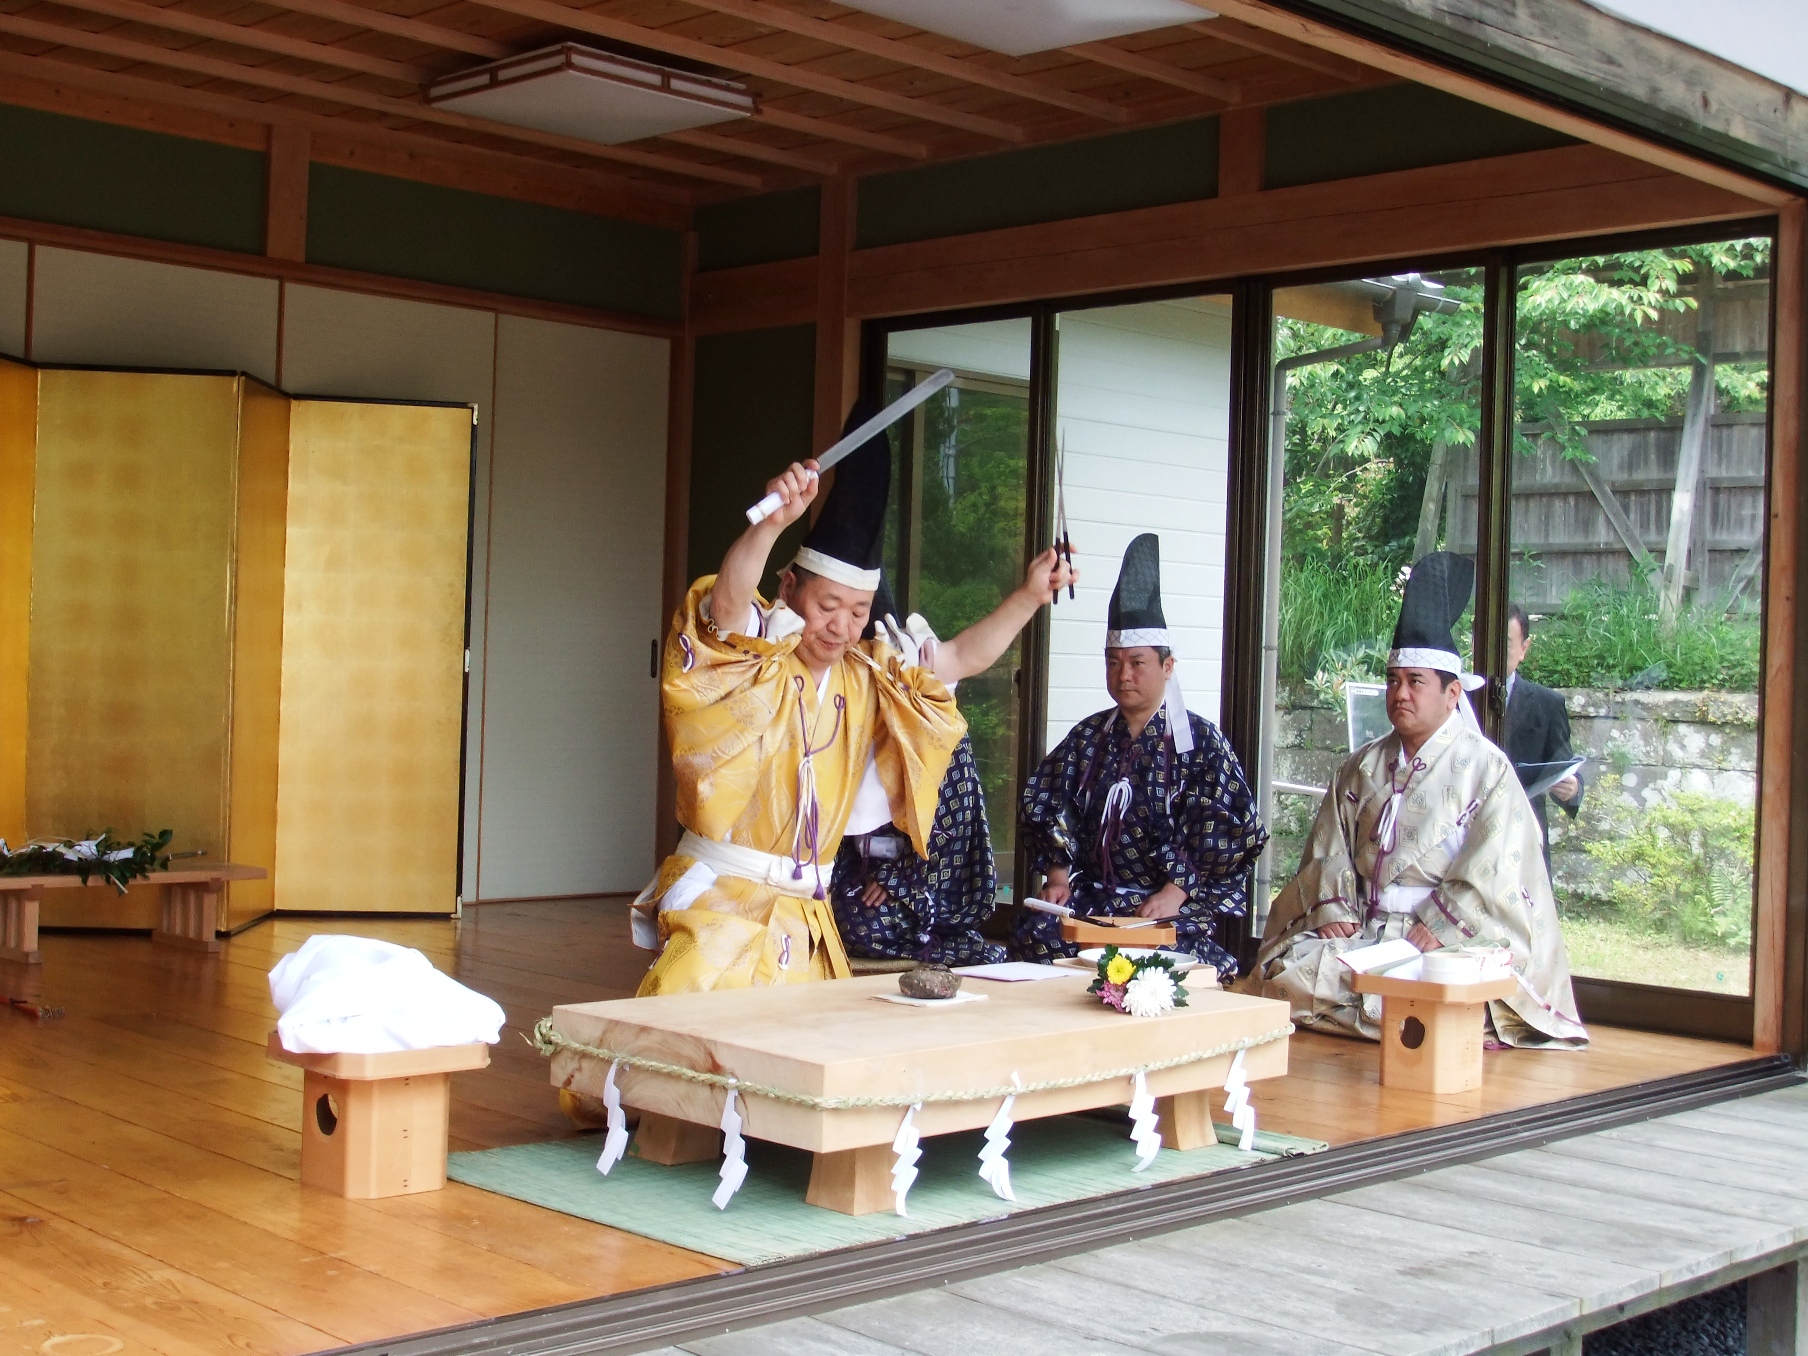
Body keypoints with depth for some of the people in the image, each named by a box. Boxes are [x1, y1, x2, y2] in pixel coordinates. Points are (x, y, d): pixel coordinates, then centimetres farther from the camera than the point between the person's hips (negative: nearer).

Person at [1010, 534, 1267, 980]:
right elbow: (1048, 807, 13)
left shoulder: (1199, 740, 1)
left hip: (1179, 906, -3)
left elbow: (1225, 831, -8)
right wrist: (1057, 874, -3)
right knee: (1034, 930, -25)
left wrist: (1175, 893, -18)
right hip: (1093, 897, 4)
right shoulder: (1089, 736, 15)